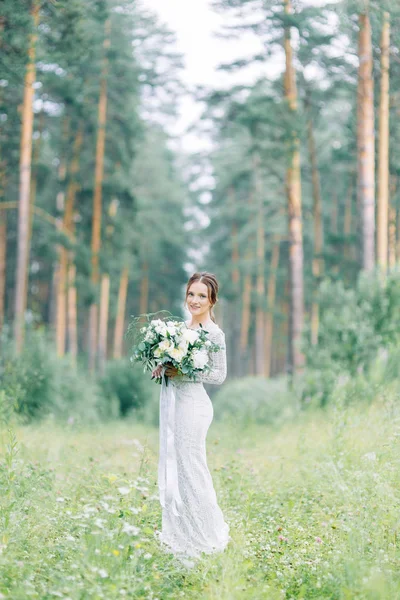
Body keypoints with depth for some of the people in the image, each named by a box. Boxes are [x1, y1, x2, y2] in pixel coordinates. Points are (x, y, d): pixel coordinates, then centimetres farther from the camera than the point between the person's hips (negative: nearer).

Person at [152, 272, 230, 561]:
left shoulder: (214, 333, -11)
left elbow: (220, 374, -10)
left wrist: (184, 373, -18)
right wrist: (163, 368, 0)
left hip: (193, 405, -8)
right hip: (175, 402, 8)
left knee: (190, 468, -1)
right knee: (172, 466, 14)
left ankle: (204, 536, 14)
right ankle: (179, 530, 27)